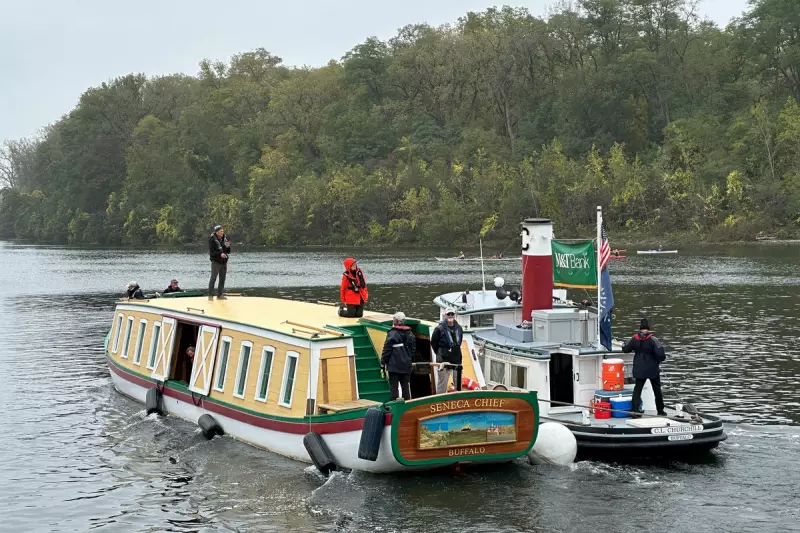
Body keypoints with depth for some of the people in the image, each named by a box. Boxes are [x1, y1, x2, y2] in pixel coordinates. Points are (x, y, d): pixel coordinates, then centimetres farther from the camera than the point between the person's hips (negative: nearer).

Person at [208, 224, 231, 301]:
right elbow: (211, 252, -15)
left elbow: (228, 252, 10)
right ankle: (210, 295, -7)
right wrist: (220, 254, -27)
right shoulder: (212, 239, -10)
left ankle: (219, 295, 19)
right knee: (213, 278, -10)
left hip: (224, 262, 6)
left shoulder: (224, 238, 7)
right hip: (216, 262, -6)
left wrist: (227, 247, -11)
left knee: (222, 280, 10)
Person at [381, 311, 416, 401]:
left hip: (394, 365, -6)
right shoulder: (410, 334, 9)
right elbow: (413, 348, 18)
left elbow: (387, 349, -13)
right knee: (406, 385, 11)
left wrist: (383, 362, -5)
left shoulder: (393, 333, -13)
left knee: (393, 386, -2)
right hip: (406, 365, 6)